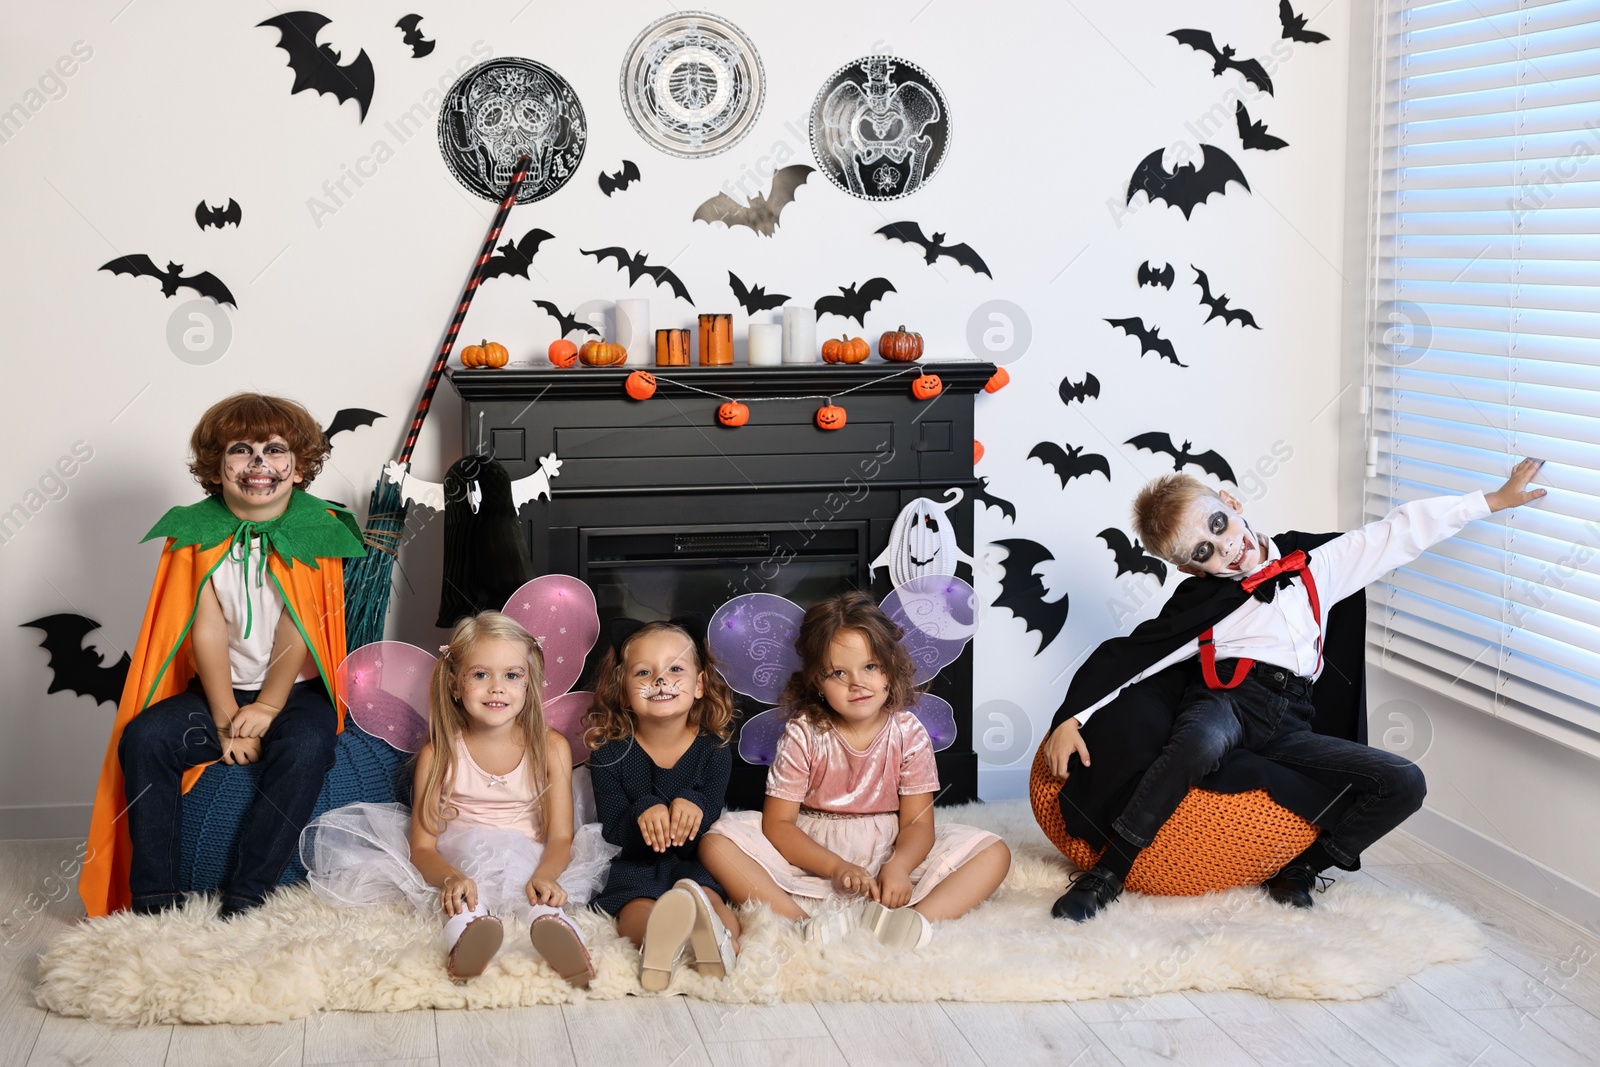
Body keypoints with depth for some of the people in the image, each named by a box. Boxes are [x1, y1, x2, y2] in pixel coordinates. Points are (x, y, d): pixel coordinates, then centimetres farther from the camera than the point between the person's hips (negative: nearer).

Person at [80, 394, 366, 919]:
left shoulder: (318, 531, -3)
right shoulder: (198, 532, 2)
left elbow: (298, 631, -9)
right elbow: (208, 630, -6)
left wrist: (266, 708, -16)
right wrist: (226, 719, -14)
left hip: (294, 690, -2)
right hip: (219, 690, 2)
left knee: (304, 746, -33)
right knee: (143, 737, -22)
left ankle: (245, 899, -29)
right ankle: (155, 896, -18)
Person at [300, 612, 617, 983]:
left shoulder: (551, 747, 1)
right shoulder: (439, 755, 0)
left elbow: (560, 837, -4)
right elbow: (422, 847, -6)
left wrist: (544, 876, -29)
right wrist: (452, 879, -30)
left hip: (529, 864, 0)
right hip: (456, 865, 0)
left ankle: (549, 921, -65)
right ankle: (468, 924, -63)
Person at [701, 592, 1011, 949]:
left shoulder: (908, 733, -5)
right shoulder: (803, 735, -9)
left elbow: (917, 822, -7)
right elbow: (777, 823, -11)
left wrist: (898, 866, -30)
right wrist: (837, 868, -26)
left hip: (888, 854, 2)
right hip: (813, 855, -1)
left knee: (994, 852, -16)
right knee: (718, 843, -25)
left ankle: (914, 920, -41)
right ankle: (806, 925, -42)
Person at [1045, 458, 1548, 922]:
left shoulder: (1309, 568, 14)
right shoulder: (1201, 603, 5)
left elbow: (1399, 533, 17)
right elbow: (1124, 657, 2)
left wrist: (1493, 500, 19)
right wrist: (1069, 719, -9)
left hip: (1286, 730, 4)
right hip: (1227, 702, -4)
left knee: (1405, 783, -12)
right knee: (1200, 744, -41)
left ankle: (1300, 869, -3)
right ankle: (1107, 873, -31)